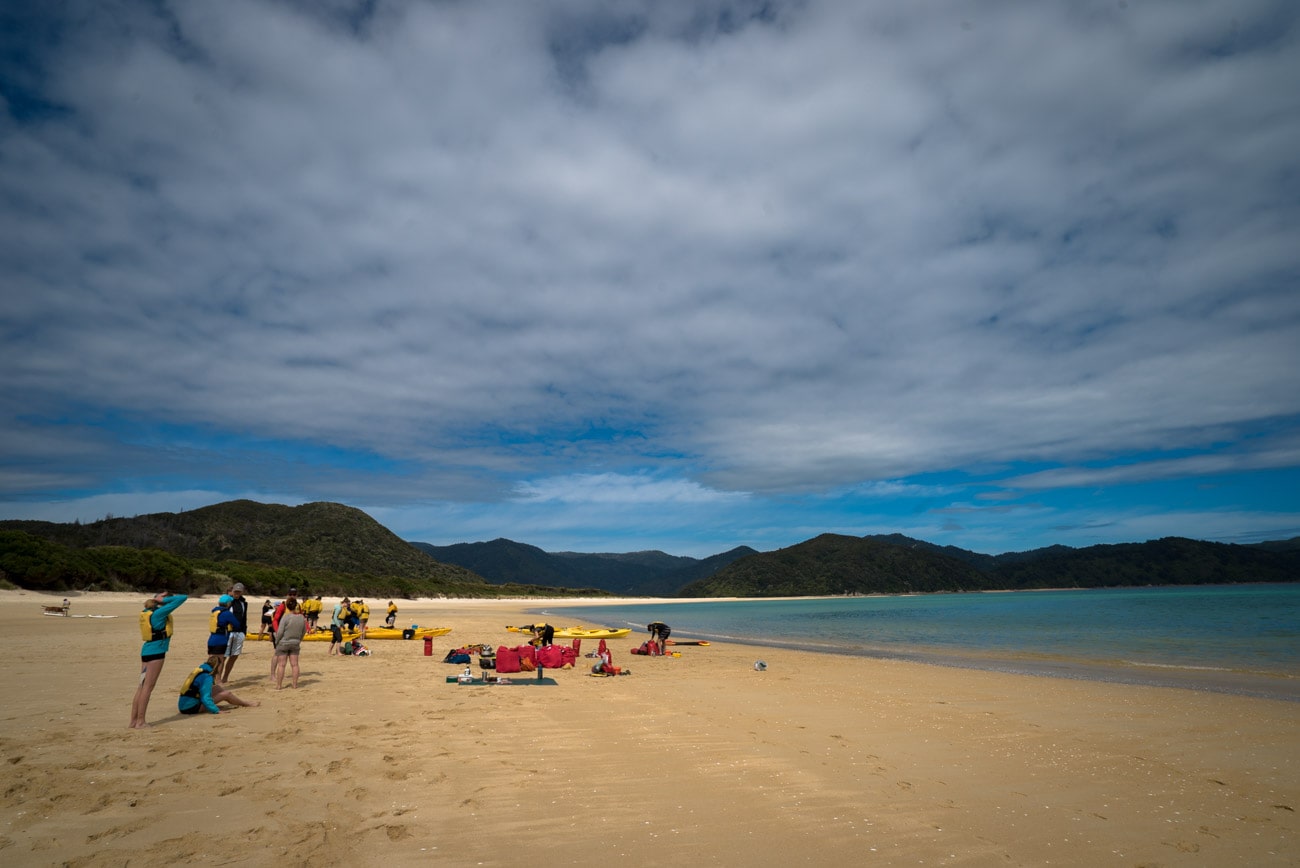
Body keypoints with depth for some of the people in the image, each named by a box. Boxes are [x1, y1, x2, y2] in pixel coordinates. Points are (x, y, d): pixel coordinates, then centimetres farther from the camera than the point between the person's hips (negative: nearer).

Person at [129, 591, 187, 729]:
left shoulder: (147, 612, 10)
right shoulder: (160, 612, -14)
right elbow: (182, 598, -19)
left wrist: (157, 599, 15)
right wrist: (164, 599, -9)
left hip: (147, 651, 9)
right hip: (156, 652, -9)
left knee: (142, 686, 11)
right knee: (147, 687, -4)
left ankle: (134, 721, 14)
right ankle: (140, 722, 0)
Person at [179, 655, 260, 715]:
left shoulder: (201, 670, 7)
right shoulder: (207, 677, -20)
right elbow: (205, 698, -24)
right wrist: (217, 711, -21)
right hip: (191, 708, -9)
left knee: (217, 688, 13)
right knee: (226, 694, -6)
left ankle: (243, 701, 21)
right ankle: (246, 704, 16)